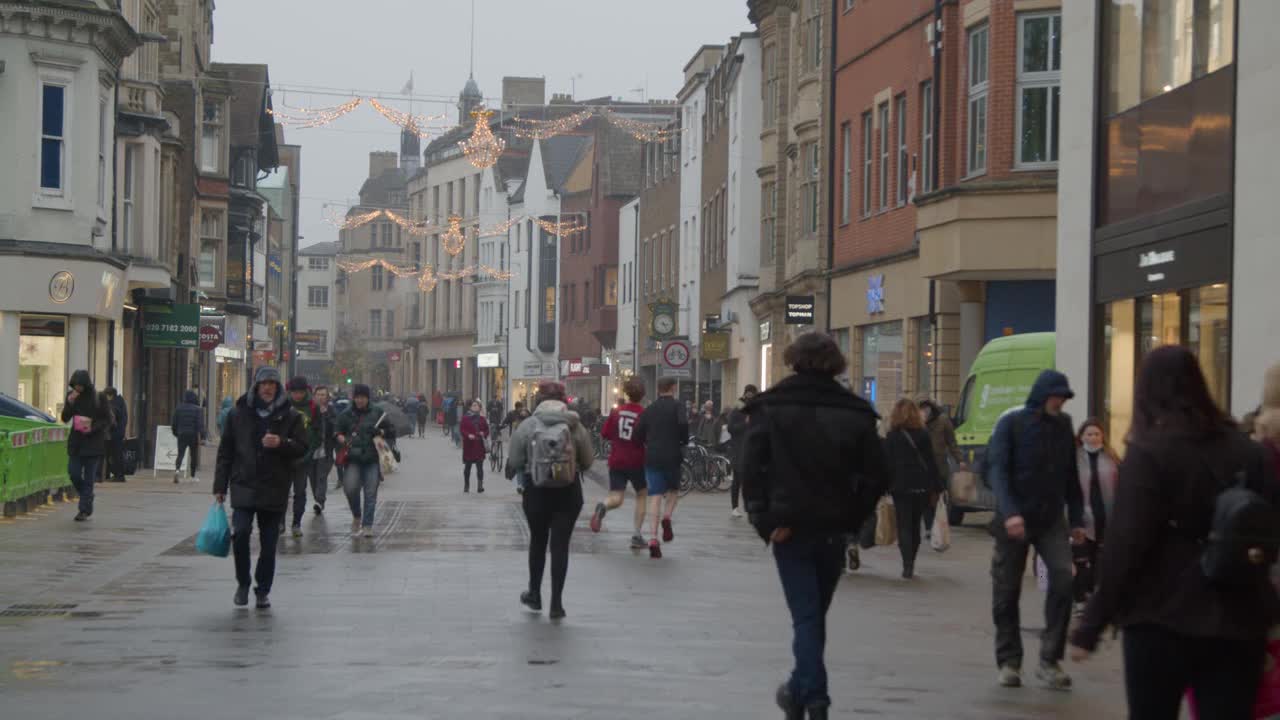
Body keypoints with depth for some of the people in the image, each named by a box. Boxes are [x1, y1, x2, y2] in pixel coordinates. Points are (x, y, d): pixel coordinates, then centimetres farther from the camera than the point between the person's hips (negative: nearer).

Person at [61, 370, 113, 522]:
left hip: (93, 442, -4)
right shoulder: (72, 396, 5)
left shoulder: (100, 398, -5)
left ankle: (85, 509, -1)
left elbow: (107, 420, -3)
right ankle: (87, 499, 22)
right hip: (76, 442, 4)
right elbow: (65, 418, 3)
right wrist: (70, 403, -12)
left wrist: (93, 427, -18)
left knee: (89, 478, -4)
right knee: (74, 473, -2)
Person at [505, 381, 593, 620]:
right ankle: (556, 603, 2)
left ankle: (535, 595, 28)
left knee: (538, 541, 18)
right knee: (560, 545, 4)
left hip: (537, 490, 0)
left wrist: (511, 472, 19)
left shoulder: (527, 425, -4)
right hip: (569, 490, 0)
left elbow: (514, 461, -3)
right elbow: (588, 461, 3)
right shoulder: (575, 426, -1)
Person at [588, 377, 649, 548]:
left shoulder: (616, 411, 2)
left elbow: (605, 434, 5)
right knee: (642, 495, 18)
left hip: (616, 461, 2)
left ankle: (603, 507, -33)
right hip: (637, 462, -2)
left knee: (616, 498, 3)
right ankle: (637, 535, 12)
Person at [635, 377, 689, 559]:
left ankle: (654, 538, -11)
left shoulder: (649, 409, 10)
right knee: (674, 490, 20)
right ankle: (667, 517, -9)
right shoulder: (676, 405, -2)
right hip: (672, 456, -3)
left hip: (652, 457, 3)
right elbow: (683, 423, -19)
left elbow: (638, 432, 6)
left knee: (655, 496, 0)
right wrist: (684, 440, -1)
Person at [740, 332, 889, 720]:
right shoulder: (855, 413, 2)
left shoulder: (770, 408, -3)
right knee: (816, 613, 17)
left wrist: (765, 519, -9)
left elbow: (752, 468, -12)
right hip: (834, 529, 3)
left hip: (790, 527, -2)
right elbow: (877, 476, -1)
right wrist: (852, 518, 6)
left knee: (805, 615, 0)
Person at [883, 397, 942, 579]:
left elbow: (887, 463, -3)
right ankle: (910, 565, 17)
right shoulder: (923, 434, 4)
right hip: (921, 487, 2)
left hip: (900, 487, -2)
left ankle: (907, 566, -16)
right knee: (915, 525, 12)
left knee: (904, 526, -3)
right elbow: (931, 462, 4)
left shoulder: (892, 436, -1)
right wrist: (936, 486, 6)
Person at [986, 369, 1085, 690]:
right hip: (1014, 521, -2)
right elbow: (997, 469, -13)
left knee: (1063, 578, -16)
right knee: (1007, 592, 3)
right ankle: (1009, 662, 15)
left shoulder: (1064, 426, 8)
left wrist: (1077, 519, 9)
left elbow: (1071, 476, 13)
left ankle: (1050, 660, -9)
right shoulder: (1011, 423, -4)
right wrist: (1009, 512, -25)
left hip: (1051, 521, 3)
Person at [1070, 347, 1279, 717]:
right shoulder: (1247, 452, 7)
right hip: (1237, 623, 4)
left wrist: (1090, 626, -9)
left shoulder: (1148, 453, -9)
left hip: (1162, 621, -4)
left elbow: (1124, 545, -13)